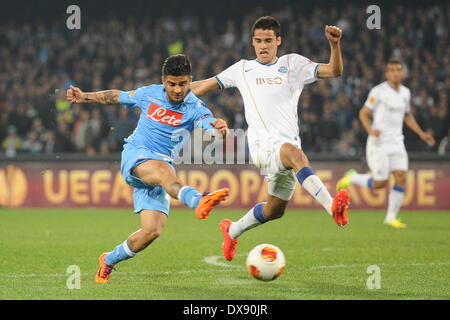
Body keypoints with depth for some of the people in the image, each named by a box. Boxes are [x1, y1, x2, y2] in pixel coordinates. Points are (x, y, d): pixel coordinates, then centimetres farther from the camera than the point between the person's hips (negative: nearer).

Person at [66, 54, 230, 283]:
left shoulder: (194, 108, -2)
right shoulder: (149, 94, 5)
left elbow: (209, 126, -23)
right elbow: (117, 97, 24)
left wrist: (219, 128, -46)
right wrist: (85, 97, 22)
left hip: (163, 166, 2)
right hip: (136, 154, -2)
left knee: (152, 231, -11)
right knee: (164, 171, -38)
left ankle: (108, 261, 13)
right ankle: (199, 202, -70)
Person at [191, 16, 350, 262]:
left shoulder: (293, 64, 13)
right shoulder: (243, 69, 15)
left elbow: (334, 71, 3)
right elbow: (204, 86, 22)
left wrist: (335, 45, -15)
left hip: (290, 145, 3)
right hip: (263, 146, -3)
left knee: (275, 210, 14)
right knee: (294, 153, -38)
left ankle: (232, 231, 41)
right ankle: (333, 206, -54)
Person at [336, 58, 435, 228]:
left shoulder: (405, 92, 10)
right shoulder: (379, 91, -9)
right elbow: (364, 113, -5)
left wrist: (422, 134, 15)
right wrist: (370, 130, -23)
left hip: (396, 142, 6)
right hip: (379, 142, -6)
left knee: (401, 178, -8)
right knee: (380, 183, -7)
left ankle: (391, 218, 1)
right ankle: (352, 178, 20)